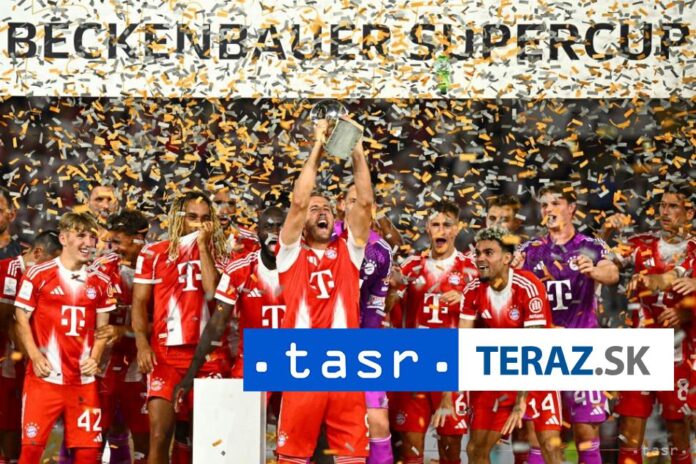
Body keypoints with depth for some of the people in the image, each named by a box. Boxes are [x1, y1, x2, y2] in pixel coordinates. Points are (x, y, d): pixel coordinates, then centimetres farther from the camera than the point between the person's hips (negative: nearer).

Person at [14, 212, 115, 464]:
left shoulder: (100, 282, 12)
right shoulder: (38, 274, 0)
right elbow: (21, 320, 1)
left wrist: (94, 358, 0)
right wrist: (35, 357, -11)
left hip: (83, 378, 4)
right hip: (44, 376, -4)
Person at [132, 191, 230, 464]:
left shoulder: (215, 255, 11)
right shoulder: (153, 254, 8)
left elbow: (213, 292, -8)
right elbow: (139, 302, 4)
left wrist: (203, 245, -3)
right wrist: (142, 343, -11)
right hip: (166, 353, -2)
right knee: (159, 434, -11)